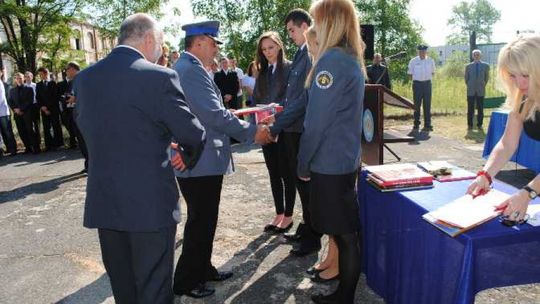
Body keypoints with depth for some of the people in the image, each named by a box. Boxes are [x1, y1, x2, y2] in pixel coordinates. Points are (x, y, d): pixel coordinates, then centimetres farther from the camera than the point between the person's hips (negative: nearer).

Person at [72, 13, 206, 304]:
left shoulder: (83, 78, 3)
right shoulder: (159, 77, -14)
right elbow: (194, 134, -10)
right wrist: (188, 158, 12)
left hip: (102, 201, 6)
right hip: (150, 201, -5)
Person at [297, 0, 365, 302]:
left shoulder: (331, 60, -17)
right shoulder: (354, 59, 11)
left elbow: (317, 119, -19)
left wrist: (303, 163, -8)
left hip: (329, 162, -9)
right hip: (347, 158, 9)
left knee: (343, 233, 4)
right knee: (348, 230, 17)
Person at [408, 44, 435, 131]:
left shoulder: (431, 61, 7)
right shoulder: (413, 61, 1)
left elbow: (433, 72, 16)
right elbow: (410, 73, 7)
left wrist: (428, 78, 5)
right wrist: (415, 79, 0)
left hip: (427, 84, 1)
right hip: (417, 84, -1)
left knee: (427, 105, 1)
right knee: (417, 104, 2)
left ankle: (427, 125, 6)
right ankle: (416, 124, 12)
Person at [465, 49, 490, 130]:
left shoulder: (485, 66, 4)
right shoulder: (468, 66, 3)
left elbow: (487, 78, 11)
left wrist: (483, 85, 9)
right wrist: (469, 86, 9)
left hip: (480, 91, 0)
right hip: (471, 91, 0)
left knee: (480, 109, 2)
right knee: (470, 109, 1)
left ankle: (479, 124, 10)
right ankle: (470, 125, 8)